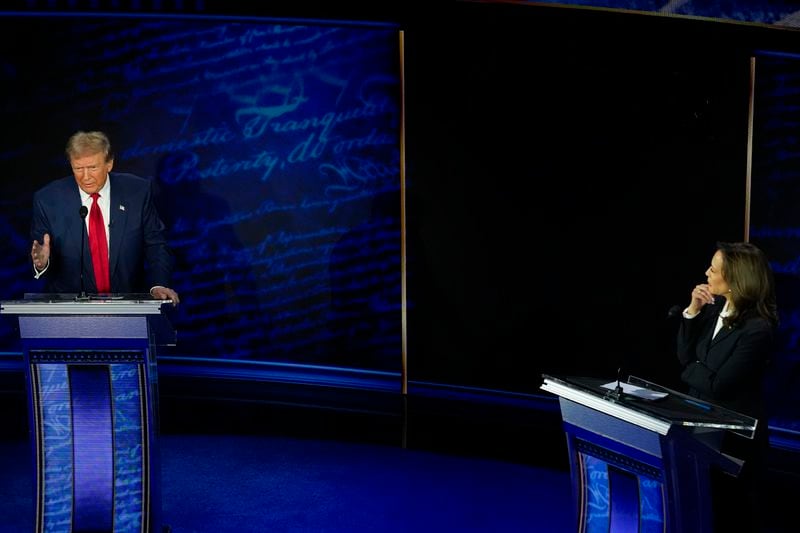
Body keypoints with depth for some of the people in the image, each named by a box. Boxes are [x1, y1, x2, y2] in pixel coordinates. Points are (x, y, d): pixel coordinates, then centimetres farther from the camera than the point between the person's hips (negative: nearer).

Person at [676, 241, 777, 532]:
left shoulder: (758, 328, -26)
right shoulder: (717, 306, -3)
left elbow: (718, 385, -25)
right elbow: (685, 355, 0)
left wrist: (690, 370, -6)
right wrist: (692, 312, -12)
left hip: (734, 431, -7)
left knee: (731, 504, 11)